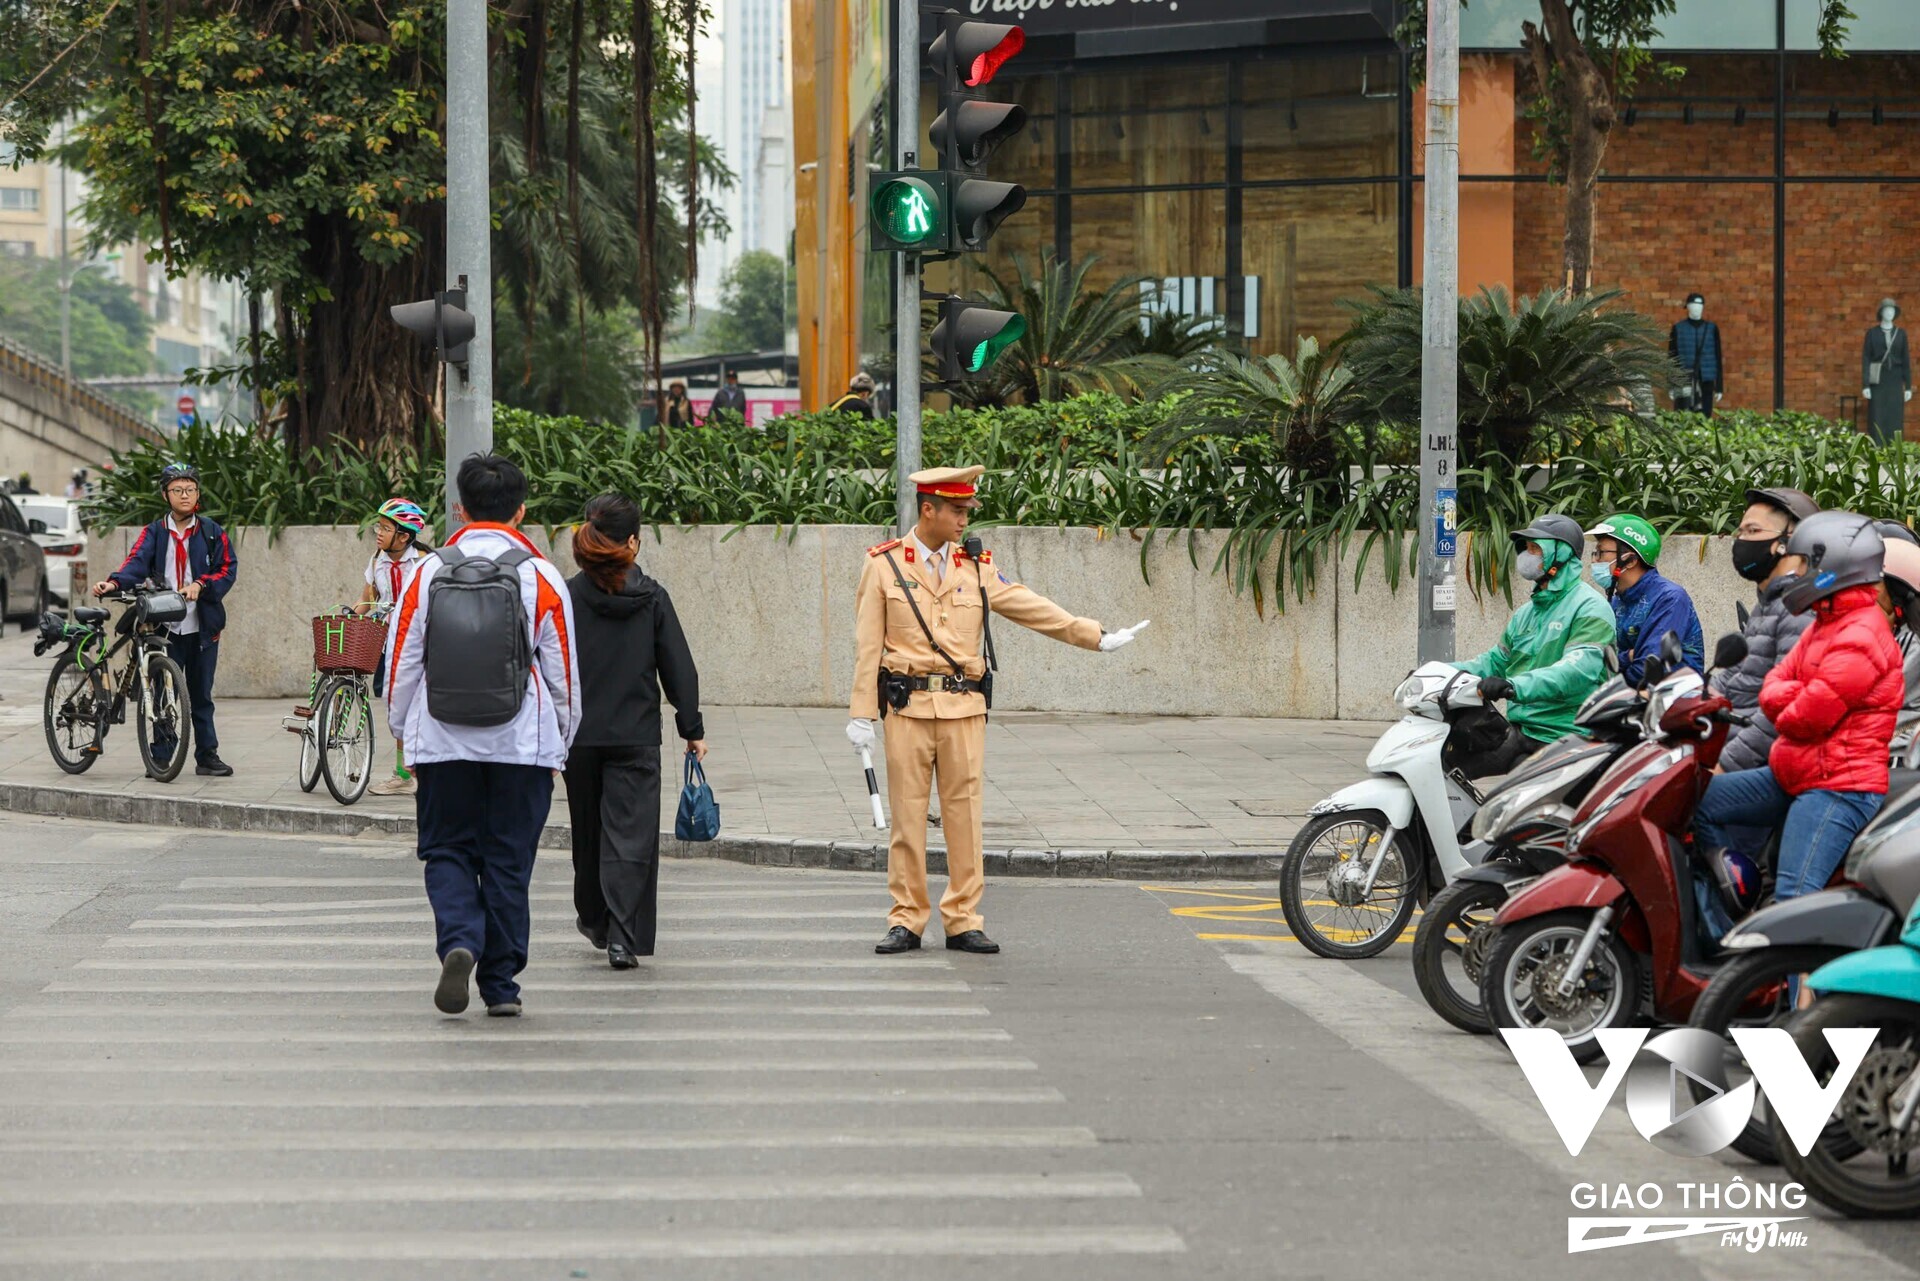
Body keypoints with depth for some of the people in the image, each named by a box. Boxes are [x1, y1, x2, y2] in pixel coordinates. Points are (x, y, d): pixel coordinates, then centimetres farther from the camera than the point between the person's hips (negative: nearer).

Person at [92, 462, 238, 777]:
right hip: (166, 628, 0)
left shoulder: (211, 532, 7)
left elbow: (228, 570, 2)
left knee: (201, 695, 8)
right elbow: (137, 562, -10)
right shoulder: (154, 533, 5)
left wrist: (201, 584, -15)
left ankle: (207, 755, 16)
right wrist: (114, 583, -30)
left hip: (202, 627, 0)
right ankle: (160, 758, 6)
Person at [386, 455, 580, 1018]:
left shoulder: (428, 573, -1)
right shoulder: (543, 577, -2)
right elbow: (563, 671, 3)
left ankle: (459, 940, -15)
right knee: (508, 860, 8)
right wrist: (562, 741, 16)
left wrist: (402, 730, 17)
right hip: (523, 741, 0)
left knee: (447, 851, 11)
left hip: (442, 740, 0)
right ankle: (500, 985, 10)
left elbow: (401, 662, 4)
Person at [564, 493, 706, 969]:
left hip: (580, 735, 1)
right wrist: (692, 729, 9)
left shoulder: (567, 596, -5)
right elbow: (679, 667, 1)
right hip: (637, 736, -1)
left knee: (588, 831, 18)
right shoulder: (652, 598, -3)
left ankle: (595, 920, 35)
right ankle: (622, 938, -11)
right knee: (631, 836, -2)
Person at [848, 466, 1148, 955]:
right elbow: (867, 645, 1)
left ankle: (963, 921, 8)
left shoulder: (976, 567, 10)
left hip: (964, 708, 2)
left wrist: (1096, 637, 7)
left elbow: (1032, 608, 11)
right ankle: (906, 921, 8)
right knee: (908, 815, 0)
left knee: (964, 813, 1)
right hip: (907, 707, -2)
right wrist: (861, 714, -3)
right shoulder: (885, 565, 2)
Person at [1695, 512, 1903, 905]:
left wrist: (1785, 713, 3)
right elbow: (1773, 688, 12)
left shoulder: (1860, 639, -16)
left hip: (1838, 787, -11)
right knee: (1699, 800, 10)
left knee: (1793, 899, -25)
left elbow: (1807, 718, -20)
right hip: (1794, 777, 11)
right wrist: (1797, 697, -11)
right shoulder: (1825, 626, 18)